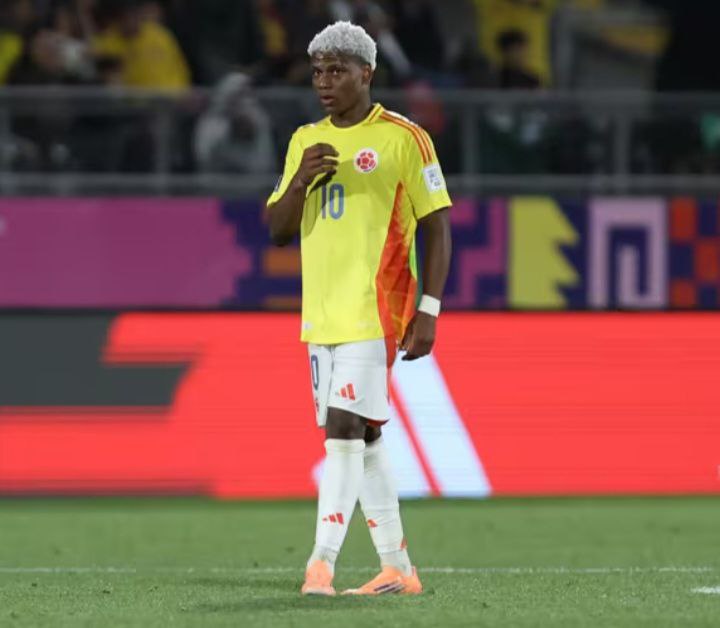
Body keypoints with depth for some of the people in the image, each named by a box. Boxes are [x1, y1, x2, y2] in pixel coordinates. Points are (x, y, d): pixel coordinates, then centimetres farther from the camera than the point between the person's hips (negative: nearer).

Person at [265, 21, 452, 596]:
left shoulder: (403, 139, -5)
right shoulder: (306, 141, 13)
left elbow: (437, 227, -4)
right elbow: (278, 229, 12)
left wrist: (428, 312, -11)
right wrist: (301, 180, -9)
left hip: (375, 310, -7)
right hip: (322, 312, 7)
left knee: (344, 429, -16)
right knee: (361, 436, 10)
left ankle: (322, 564, -21)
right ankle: (398, 569, 17)